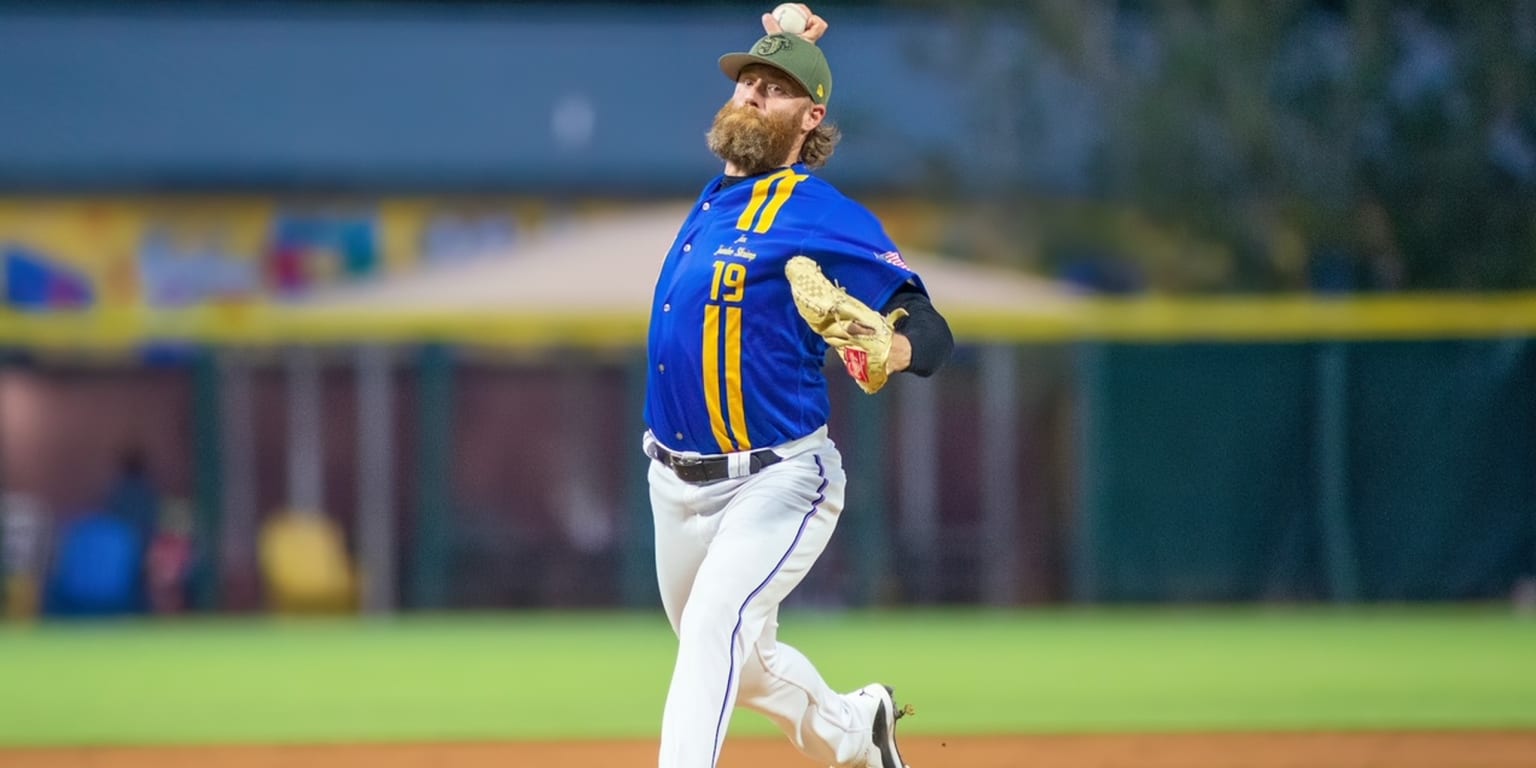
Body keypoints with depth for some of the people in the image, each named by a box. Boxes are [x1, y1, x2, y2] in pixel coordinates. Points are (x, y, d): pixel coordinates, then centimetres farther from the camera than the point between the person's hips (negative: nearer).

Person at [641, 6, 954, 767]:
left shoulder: (828, 218, -14)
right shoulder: (718, 190, 8)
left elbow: (932, 330, -18)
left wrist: (891, 350, -41)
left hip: (775, 481, -8)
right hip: (678, 485, 8)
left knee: (715, 632, -25)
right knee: (738, 661, 20)